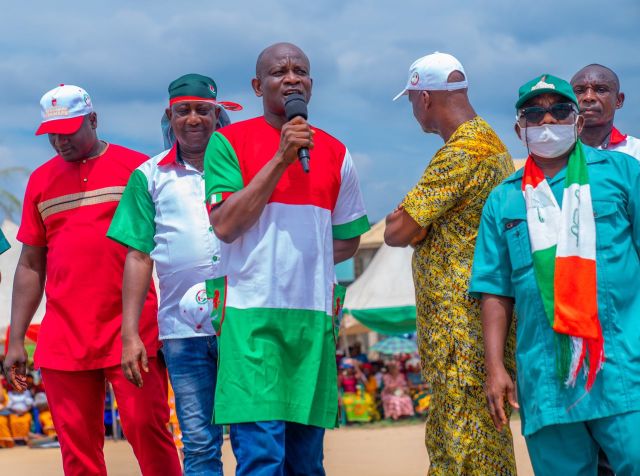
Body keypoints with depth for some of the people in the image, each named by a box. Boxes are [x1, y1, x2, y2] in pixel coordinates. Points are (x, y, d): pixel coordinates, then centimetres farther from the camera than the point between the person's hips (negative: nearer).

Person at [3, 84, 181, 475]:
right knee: (77, 445, 3)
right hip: (63, 339, 3)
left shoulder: (136, 168, 3)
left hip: (132, 334, -3)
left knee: (146, 428, -7)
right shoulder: (41, 181, 13)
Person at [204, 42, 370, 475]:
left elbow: (347, 241, 20)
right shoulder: (228, 142, 1)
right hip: (252, 313, -4)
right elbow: (225, 225, -10)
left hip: (314, 314, 4)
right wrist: (280, 159, -11)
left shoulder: (334, 154, 12)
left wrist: (301, 259, 9)